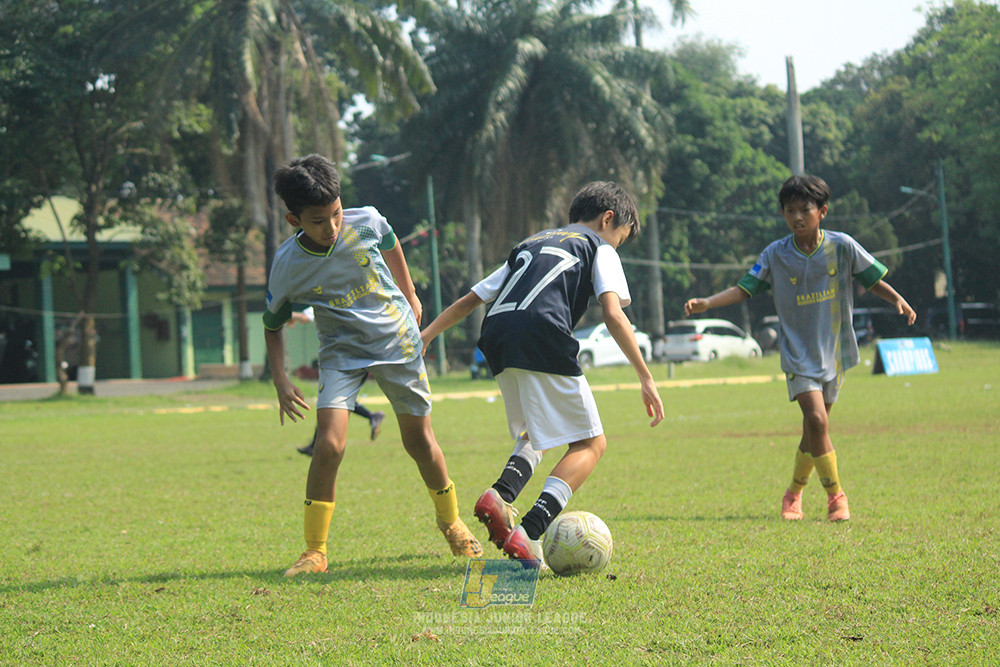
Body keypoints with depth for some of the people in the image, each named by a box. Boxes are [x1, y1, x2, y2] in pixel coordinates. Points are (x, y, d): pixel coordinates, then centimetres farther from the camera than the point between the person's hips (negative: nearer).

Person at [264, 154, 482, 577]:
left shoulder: (366, 223, -18)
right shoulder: (287, 266, -19)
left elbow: (391, 245, 8)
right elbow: (273, 325, -2)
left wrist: (410, 296, 17)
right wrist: (280, 381, -14)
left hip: (398, 343, 1)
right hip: (342, 354, -1)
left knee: (419, 440, 9)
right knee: (329, 444, -19)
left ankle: (451, 523, 35)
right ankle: (315, 552, -7)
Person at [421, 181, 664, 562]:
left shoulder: (530, 244, 33)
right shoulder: (599, 248, 16)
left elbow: (470, 299, 30)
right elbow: (613, 314, 0)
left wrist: (426, 335, 33)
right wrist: (646, 378, -2)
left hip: (496, 337, 6)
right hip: (542, 337, -6)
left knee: (535, 435, 26)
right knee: (590, 444, 4)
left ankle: (501, 495, -5)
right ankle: (529, 534, -16)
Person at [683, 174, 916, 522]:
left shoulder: (842, 246, -5)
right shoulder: (775, 255, -6)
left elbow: (873, 279, 4)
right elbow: (745, 288, -8)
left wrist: (898, 300, -13)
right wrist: (707, 303, -21)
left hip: (834, 351, 2)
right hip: (798, 352, -2)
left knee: (814, 429, 7)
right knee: (817, 420, -18)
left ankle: (794, 492, 28)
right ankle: (835, 495, -4)